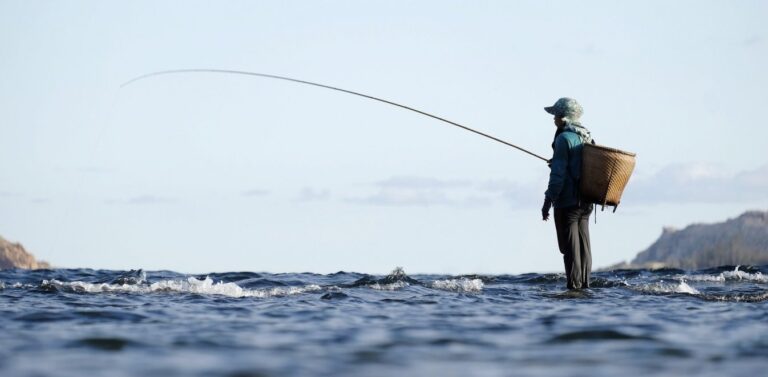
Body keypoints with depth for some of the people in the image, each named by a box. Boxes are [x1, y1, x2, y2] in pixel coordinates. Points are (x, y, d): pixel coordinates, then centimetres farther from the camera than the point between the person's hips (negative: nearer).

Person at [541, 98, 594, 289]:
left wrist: (548, 200, -13)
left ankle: (574, 286, -6)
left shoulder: (564, 138, -13)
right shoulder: (588, 138, 13)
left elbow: (558, 173, -17)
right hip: (586, 201, 8)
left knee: (570, 246, -5)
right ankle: (585, 284, 13)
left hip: (567, 201, -8)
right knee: (584, 244, 10)